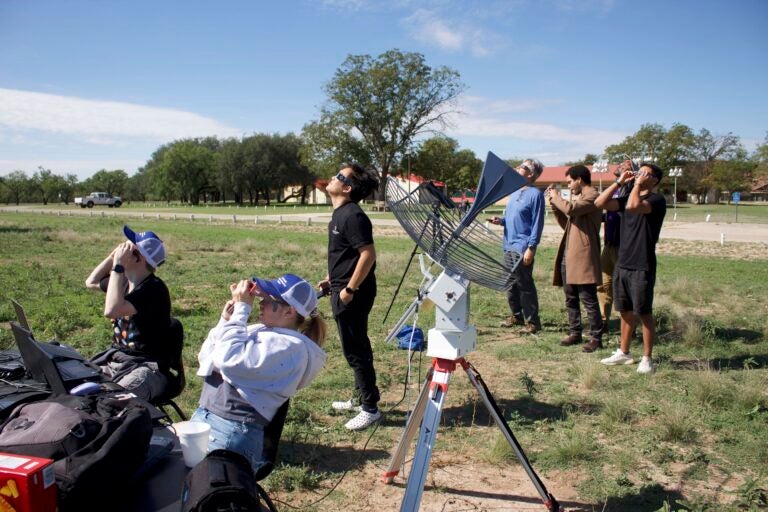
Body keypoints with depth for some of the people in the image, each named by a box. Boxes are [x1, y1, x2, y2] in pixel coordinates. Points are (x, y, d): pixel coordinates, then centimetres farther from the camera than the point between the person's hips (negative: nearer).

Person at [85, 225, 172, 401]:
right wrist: (113, 256, 5)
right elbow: (91, 283, 22)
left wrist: (117, 266, -23)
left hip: (147, 368, -8)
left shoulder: (154, 288, -20)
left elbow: (111, 310, -31)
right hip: (115, 357, 8)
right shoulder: (126, 280, 5)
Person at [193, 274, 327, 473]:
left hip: (232, 430, -8)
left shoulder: (291, 347, -12)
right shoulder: (260, 330, 14)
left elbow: (231, 360, -23)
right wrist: (226, 319, 2)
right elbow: (206, 358, 15)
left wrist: (241, 308, -13)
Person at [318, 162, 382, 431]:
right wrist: (331, 279, 19)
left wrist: (349, 289, -22)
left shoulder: (353, 216, -20)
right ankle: (360, 397, 33)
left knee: (355, 350, -2)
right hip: (342, 291, 10)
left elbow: (368, 255, -26)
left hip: (353, 294, -10)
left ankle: (370, 408, 9)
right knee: (356, 347, 19)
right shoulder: (340, 213, 11)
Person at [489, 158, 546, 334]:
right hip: (509, 246, 8)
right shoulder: (514, 192, 14)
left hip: (523, 248, -8)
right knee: (510, 283, 14)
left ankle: (532, 321, 9)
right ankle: (517, 316, 28)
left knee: (525, 285, -2)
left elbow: (537, 223, -13)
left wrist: (531, 248, -18)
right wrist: (500, 220, 2)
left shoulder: (535, 194, -10)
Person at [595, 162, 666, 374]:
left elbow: (633, 206, -28)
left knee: (644, 313, 2)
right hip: (622, 264, 7)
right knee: (625, 311, 15)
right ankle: (623, 353, 27)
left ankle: (647, 359, 12)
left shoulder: (657, 200, -8)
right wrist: (620, 182, 4)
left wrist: (637, 185, -12)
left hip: (642, 267, -7)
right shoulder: (628, 198, 14)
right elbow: (600, 203, 4)